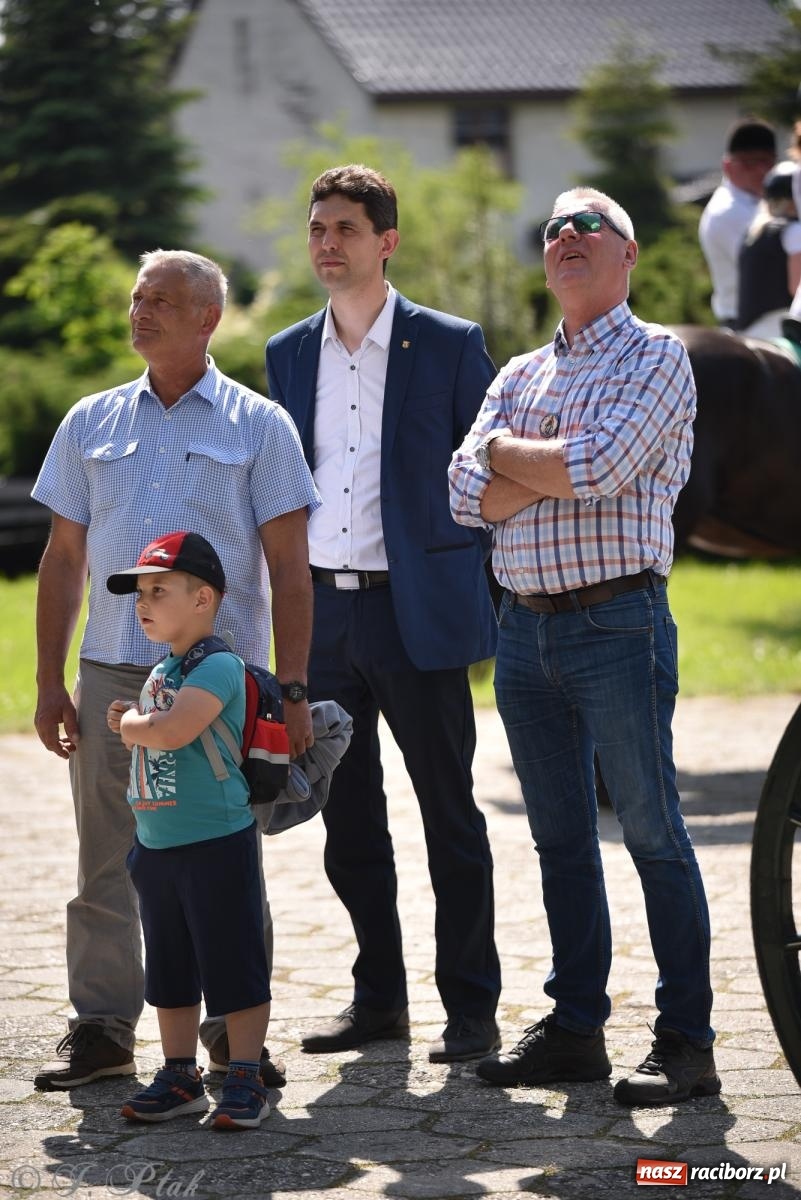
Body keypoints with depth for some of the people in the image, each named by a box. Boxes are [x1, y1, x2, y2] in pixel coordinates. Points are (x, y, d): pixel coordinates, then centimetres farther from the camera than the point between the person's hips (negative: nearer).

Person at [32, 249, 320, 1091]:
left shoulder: (257, 426, 3)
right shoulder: (92, 423, 12)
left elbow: (288, 568, 0)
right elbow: (63, 559, 14)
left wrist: (292, 689, -7)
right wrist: (49, 683, 7)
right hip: (112, 675, 3)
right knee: (107, 864, 5)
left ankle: (235, 1032, 11)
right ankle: (101, 1030, 13)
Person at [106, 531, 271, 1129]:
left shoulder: (218, 666, -15)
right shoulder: (160, 674, 14)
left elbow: (172, 732, -28)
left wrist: (129, 722, -10)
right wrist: (131, 727, 3)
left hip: (216, 844, -9)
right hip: (156, 847, 9)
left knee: (234, 965, -1)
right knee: (170, 970, 15)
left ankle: (246, 1080, 5)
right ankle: (180, 1077, 24)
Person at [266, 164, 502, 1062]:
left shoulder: (448, 346, -2)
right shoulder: (288, 355, 11)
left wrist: (456, 576, -3)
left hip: (415, 613, -5)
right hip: (320, 610, 5)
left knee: (449, 815, 1)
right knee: (348, 820, 10)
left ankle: (470, 1009, 8)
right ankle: (378, 997, 21)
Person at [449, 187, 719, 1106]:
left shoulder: (655, 356, -1)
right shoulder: (519, 375, 17)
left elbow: (602, 466, -17)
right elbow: (468, 494, 4)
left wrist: (507, 452, -2)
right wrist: (561, 464, -10)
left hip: (616, 624, -6)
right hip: (524, 624, 6)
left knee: (651, 832, -4)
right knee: (560, 838, 11)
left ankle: (686, 1041, 1)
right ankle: (574, 1028, 18)